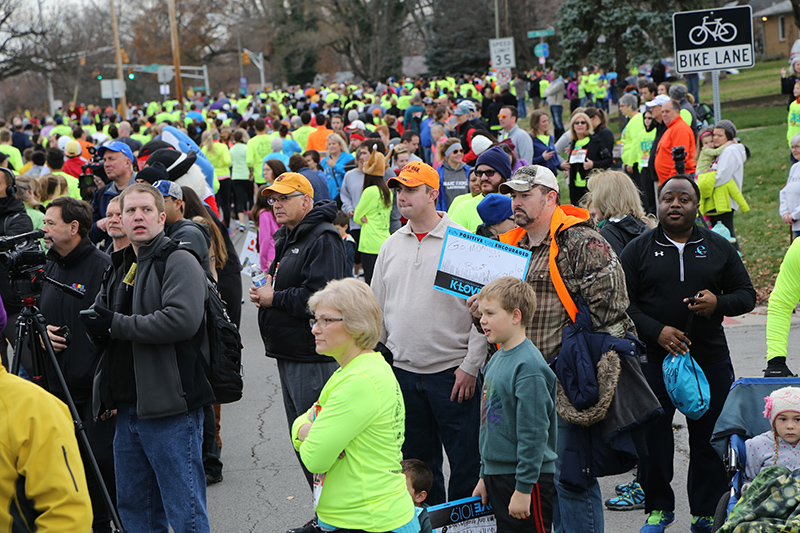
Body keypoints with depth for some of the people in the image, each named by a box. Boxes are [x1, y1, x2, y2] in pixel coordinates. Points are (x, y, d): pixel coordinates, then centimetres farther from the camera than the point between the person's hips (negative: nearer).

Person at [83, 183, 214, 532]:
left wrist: (117, 324, -18)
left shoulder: (179, 261, -7)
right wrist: (95, 323, -4)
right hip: (128, 408, 8)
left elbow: (183, 319, -24)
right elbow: (100, 325, 21)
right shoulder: (120, 266, 19)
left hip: (171, 408, -8)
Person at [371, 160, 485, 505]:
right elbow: (378, 308, 17)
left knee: (465, 461, 0)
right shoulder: (391, 245, 10)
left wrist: (471, 365, -13)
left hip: (451, 371, -5)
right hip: (401, 372, 5)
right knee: (417, 461, 15)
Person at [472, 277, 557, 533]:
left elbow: (534, 434, -21)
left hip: (527, 477, -9)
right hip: (497, 473, 9)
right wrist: (484, 476, 19)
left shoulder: (529, 367, -19)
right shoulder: (496, 360, 9)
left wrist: (523, 489, -20)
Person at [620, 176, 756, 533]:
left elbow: (747, 295, 10)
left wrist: (718, 303, -12)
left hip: (710, 359, 1)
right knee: (653, 436, 3)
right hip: (654, 359, -1)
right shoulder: (639, 249, 4)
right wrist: (656, 331, -15)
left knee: (709, 438, 5)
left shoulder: (719, 248, 9)